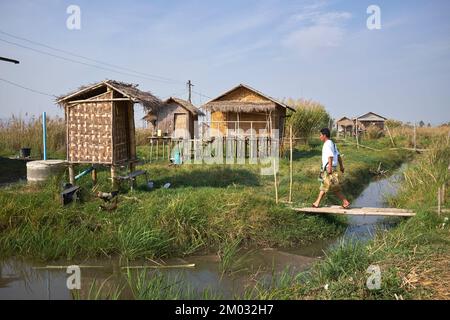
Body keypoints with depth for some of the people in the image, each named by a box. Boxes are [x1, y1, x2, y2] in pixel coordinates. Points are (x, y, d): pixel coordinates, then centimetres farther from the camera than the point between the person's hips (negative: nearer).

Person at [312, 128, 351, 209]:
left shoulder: (327, 144, -14)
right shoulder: (332, 143, 16)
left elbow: (331, 156, -25)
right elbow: (338, 155, 18)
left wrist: (330, 167, -28)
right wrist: (341, 166, 21)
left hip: (329, 168, -10)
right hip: (327, 168, 10)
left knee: (335, 188, -6)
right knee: (324, 187, 12)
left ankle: (346, 202, -1)